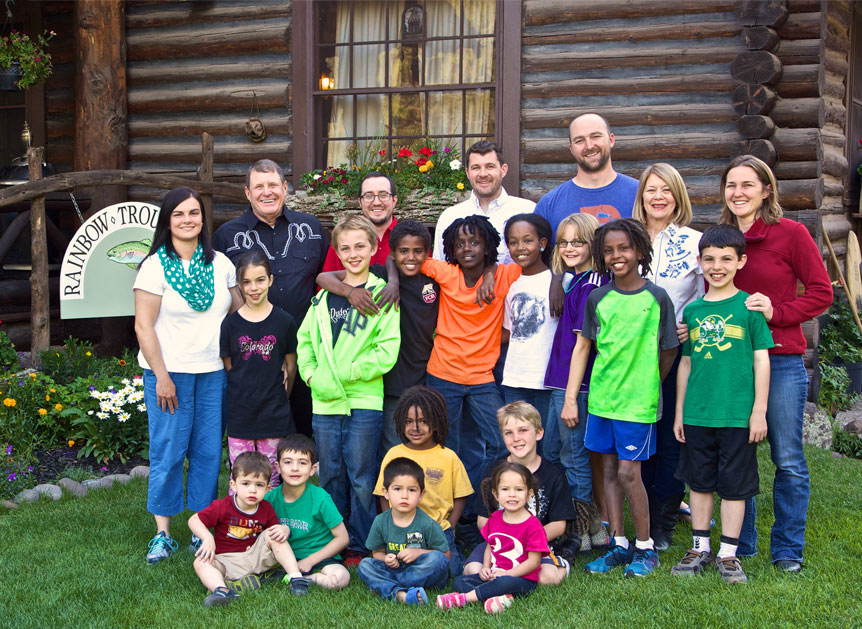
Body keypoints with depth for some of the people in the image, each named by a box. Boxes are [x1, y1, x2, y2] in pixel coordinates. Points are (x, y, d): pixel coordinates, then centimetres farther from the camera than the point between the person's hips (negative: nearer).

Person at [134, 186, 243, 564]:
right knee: (167, 451, -1)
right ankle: (162, 534, 8)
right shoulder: (155, 266, -5)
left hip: (213, 371, 4)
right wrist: (161, 376, -12)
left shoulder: (220, 263, 8)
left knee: (208, 450, 6)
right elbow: (144, 326, -8)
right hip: (170, 371, -4)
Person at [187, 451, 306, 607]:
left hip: (257, 557, 2)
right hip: (227, 562, -2)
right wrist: (208, 539, -24)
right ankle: (221, 590, -58)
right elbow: (194, 520, -6)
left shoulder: (265, 508, 0)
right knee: (200, 563, -29)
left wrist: (284, 529, -16)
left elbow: (276, 527, 10)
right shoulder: (222, 507, -10)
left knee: (272, 534, -17)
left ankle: (296, 577, -21)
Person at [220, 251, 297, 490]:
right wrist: (244, 394, 3)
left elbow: (290, 367, 8)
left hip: (274, 416, 0)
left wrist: (280, 400, 11)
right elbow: (227, 367, 6)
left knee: (271, 480, 7)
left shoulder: (284, 322, -1)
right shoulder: (230, 324, -1)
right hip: (239, 414, 0)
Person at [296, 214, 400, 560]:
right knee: (330, 476, 12)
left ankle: (359, 547, 13)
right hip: (324, 402, 5)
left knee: (361, 479, 2)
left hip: (364, 401, -4)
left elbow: (387, 352, -11)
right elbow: (304, 338, 16)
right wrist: (311, 374, 0)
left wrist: (345, 374, -13)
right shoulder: (324, 296, 11)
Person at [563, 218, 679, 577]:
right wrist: (570, 398, 4)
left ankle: (645, 547, 11)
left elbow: (669, 350, 4)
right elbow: (582, 347, 8)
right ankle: (619, 545, 21)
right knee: (609, 470, 9)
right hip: (601, 397, 4)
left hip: (638, 400, -4)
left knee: (628, 472, -5)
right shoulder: (598, 298, 4)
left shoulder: (656, 298, -5)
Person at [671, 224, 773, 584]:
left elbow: (761, 361, -3)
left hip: (738, 415, -3)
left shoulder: (749, 307, -4)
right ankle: (700, 548, 25)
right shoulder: (692, 310, 7)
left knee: (734, 486, 5)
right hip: (697, 415, 4)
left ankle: (728, 554, 16)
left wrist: (759, 411, -6)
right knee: (700, 483, 13)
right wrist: (679, 412, 12)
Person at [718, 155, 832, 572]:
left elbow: (821, 293, -3)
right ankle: (739, 544, 23)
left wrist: (776, 311, -15)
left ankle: (787, 550, 15)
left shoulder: (791, 233, -3)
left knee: (788, 460, 2)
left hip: (781, 361, -3)